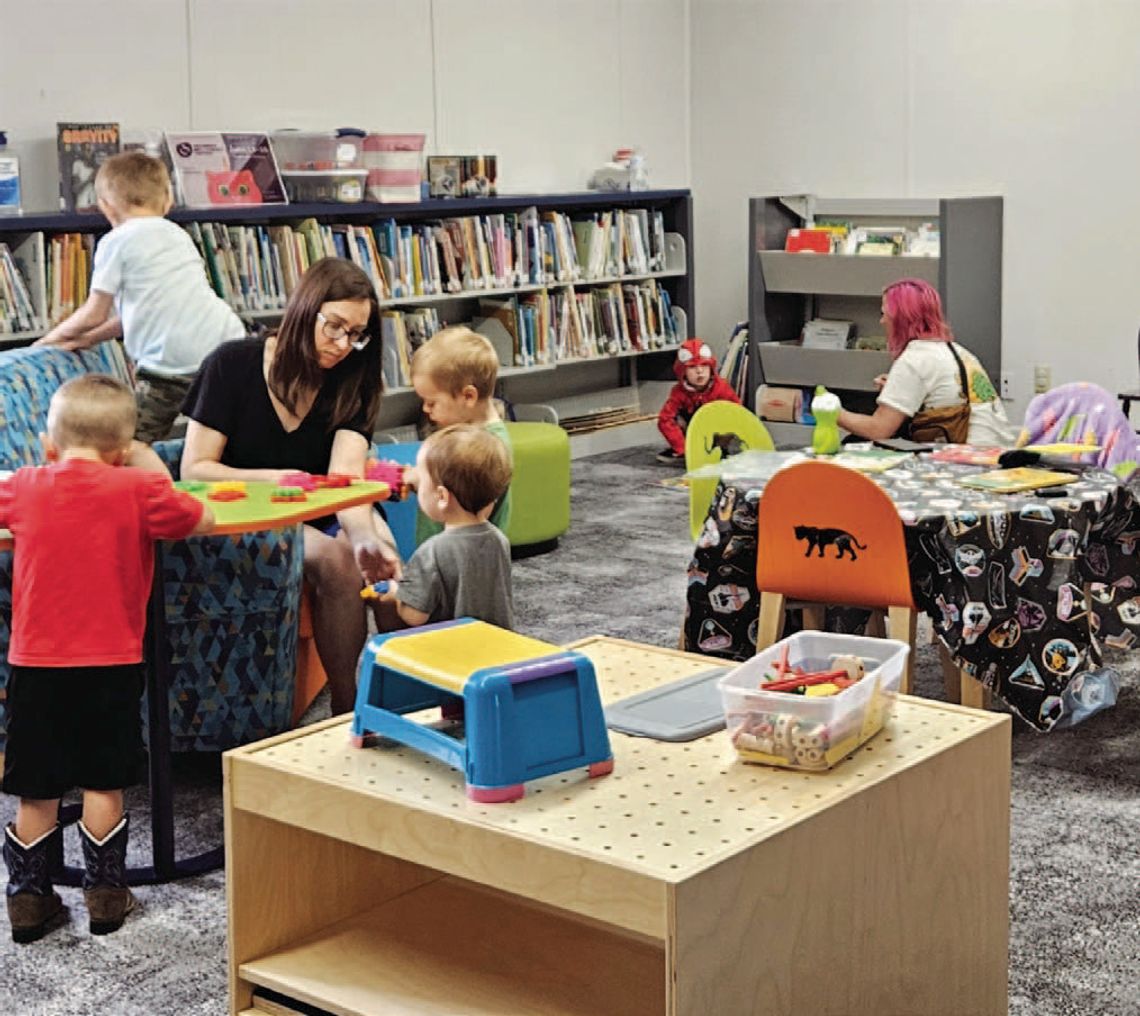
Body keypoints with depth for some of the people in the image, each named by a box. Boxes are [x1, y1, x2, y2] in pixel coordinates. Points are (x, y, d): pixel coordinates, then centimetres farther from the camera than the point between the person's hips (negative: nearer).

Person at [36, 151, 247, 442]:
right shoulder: (178, 234, 22)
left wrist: (58, 333, 25)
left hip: (174, 362, -7)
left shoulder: (116, 242, 0)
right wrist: (88, 338, 31)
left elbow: (95, 314, 6)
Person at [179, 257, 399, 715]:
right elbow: (194, 470, -10)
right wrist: (274, 480, -26)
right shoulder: (232, 365, -8)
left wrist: (366, 538, -39)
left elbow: (346, 477, -18)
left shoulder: (351, 385, 0)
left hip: (314, 518, 4)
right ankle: (350, 708, -22)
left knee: (385, 563, -27)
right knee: (332, 558, -32)